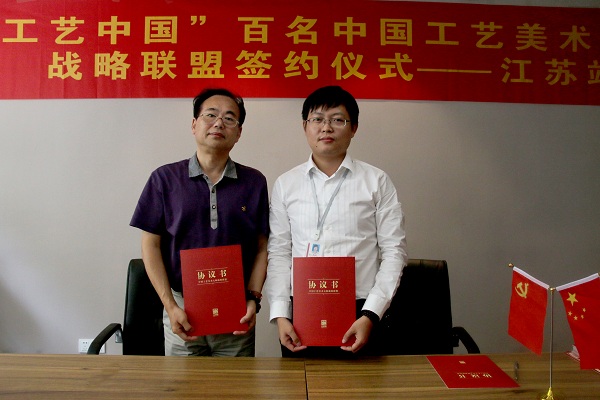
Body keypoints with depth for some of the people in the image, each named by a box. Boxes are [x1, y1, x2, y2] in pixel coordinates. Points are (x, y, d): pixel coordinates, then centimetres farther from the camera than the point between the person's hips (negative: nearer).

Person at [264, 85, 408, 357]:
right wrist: (280, 314, -3)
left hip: (358, 315, -1)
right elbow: (278, 253, 5)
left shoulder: (376, 181, 2)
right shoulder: (285, 184, 6)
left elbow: (393, 251, -1)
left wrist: (370, 315, -9)